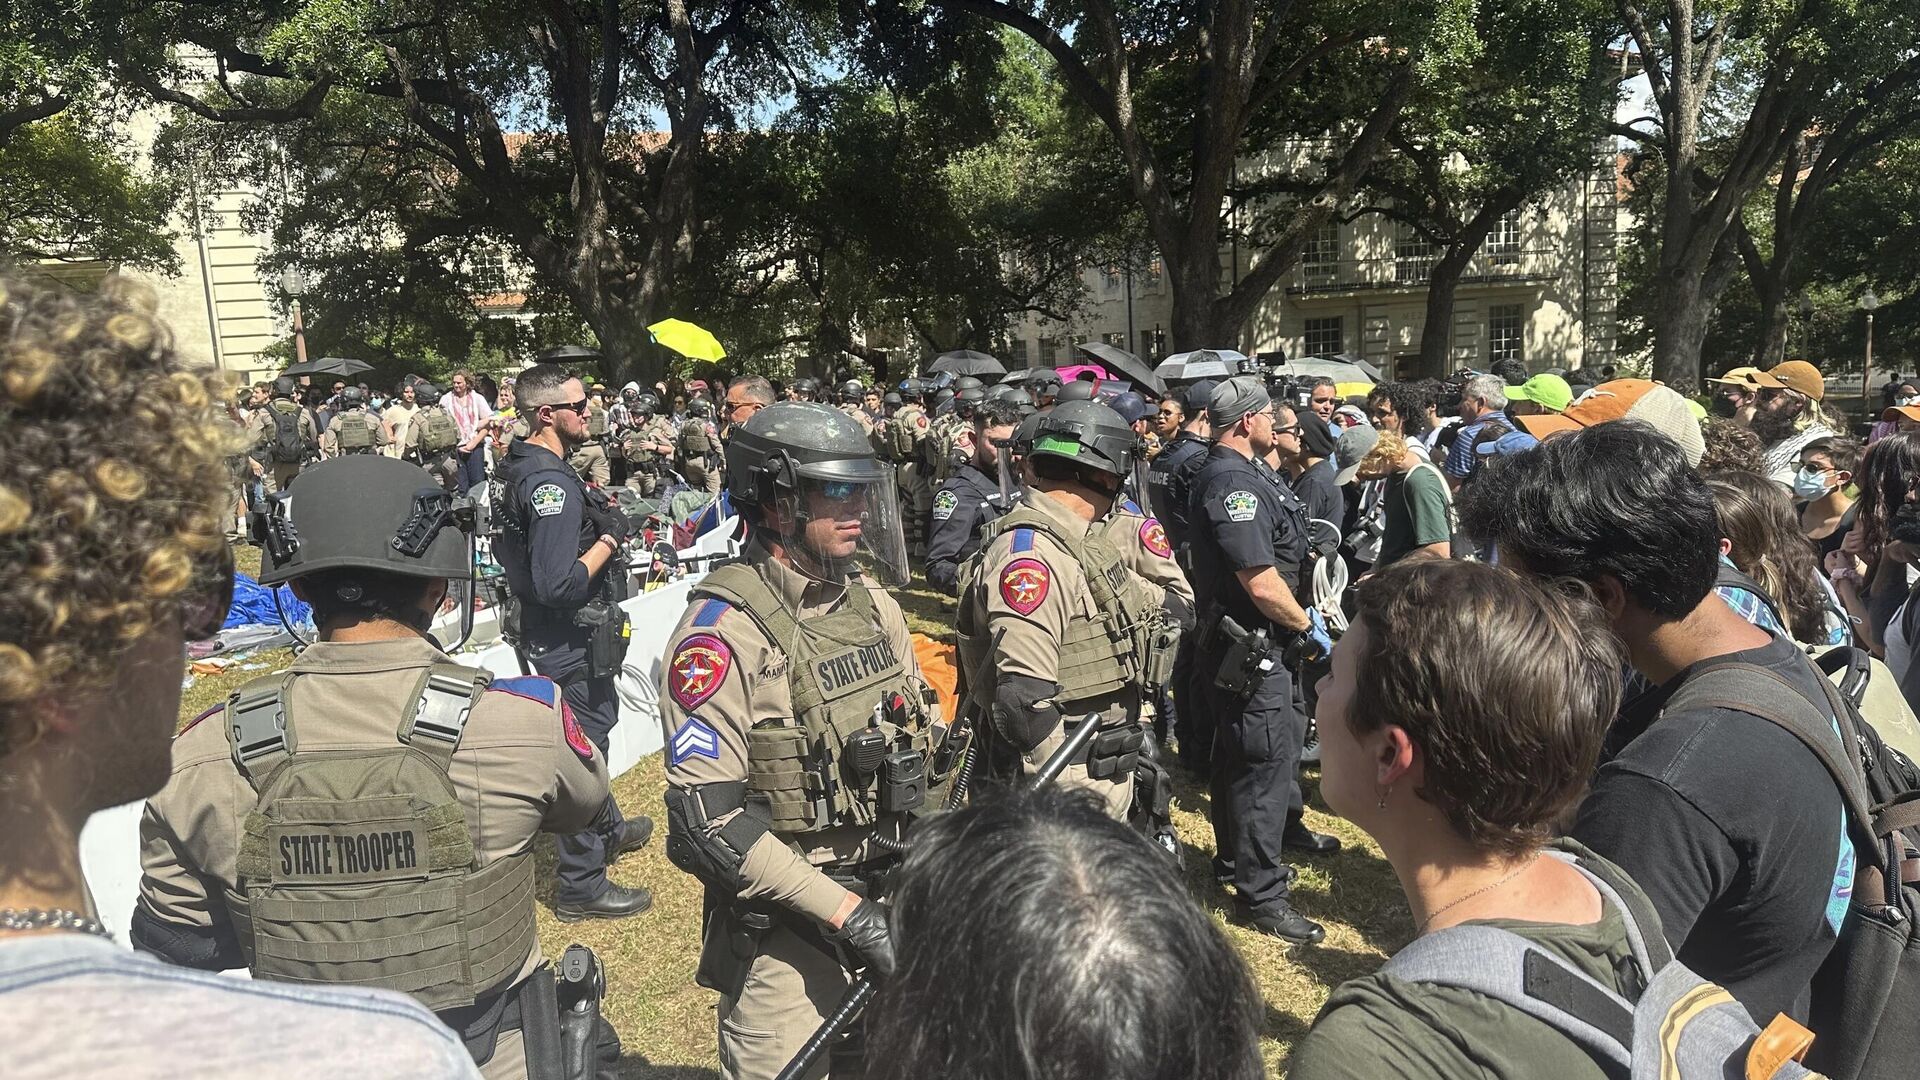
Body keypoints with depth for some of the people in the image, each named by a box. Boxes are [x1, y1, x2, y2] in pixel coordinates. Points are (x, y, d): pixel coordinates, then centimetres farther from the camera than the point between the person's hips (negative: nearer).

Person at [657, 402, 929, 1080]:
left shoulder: (873, 602, 4)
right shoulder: (723, 631, -19)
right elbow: (708, 818, -23)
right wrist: (845, 913, -24)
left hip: (892, 896, 7)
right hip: (786, 927, -7)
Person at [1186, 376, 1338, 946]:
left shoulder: (1247, 473, 11)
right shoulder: (1233, 483, -23)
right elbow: (1261, 583, -27)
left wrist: (1302, 614, 14)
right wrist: (1308, 626, -12)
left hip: (1262, 644, 11)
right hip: (1246, 648, -11)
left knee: (1285, 735, 26)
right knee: (1261, 762, -2)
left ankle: (1285, 824, 49)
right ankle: (1261, 893, 10)